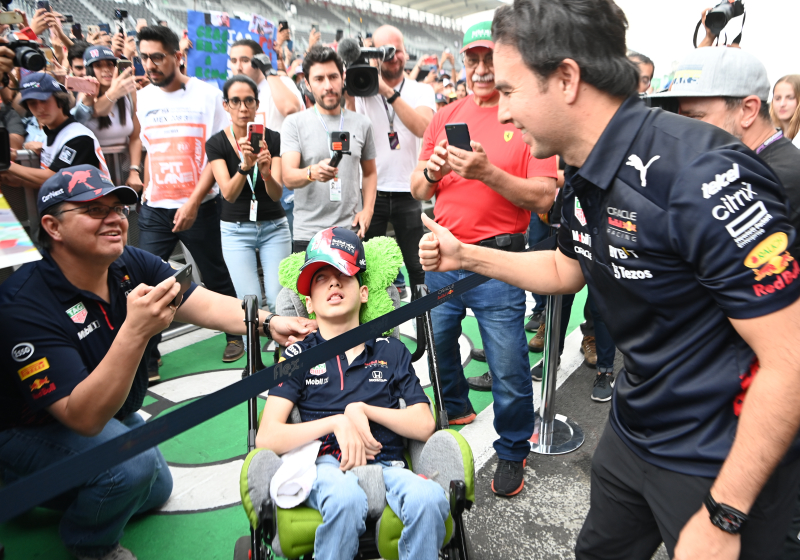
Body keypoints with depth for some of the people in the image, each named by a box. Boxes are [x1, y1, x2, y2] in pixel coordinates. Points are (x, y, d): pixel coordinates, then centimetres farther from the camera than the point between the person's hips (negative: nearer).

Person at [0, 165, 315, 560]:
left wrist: (269, 322, -41)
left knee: (156, 490, 20)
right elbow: (85, 417, -41)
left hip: (108, 413, 7)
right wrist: (135, 332, -54)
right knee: (130, 463, -32)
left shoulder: (131, 266, -16)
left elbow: (208, 306, -22)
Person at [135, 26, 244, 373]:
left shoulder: (207, 95, -6)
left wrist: (193, 203, -15)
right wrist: (148, 191, 10)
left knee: (216, 277, 11)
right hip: (154, 210, 4)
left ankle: (235, 335, 34)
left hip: (199, 208, -3)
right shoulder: (144, 98, 6)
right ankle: (146, 360, 11)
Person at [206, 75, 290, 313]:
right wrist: (245, 166, -36)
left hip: (274, 226, 1)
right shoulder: (216, 143, -6)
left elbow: (276, 194, -13)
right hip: (236, 229, -1)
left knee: (279, 300, -9)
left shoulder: (273, 139, -4)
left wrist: (266, 172, -35)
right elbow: (229, 194, -18)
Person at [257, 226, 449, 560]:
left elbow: (424, 426, 6)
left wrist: (361, 410, -4)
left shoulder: (392, 351, 15)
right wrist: (336, 422, -11)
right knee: (345, 499, -37)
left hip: (386, 465, 2)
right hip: (326, 465, -1)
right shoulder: (299, 355, 10)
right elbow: (267, 438, 0)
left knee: (429, 499, -32)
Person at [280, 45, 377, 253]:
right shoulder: (294, 123, -1)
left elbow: (370, 173, 16)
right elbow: (288, 177, -12)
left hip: (351, 231, 2)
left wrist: (368, 210, 1)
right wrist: (312, 173, -34)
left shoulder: (361, 123, 9)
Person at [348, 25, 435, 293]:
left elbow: (422, 127, -16)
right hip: (371, 191, 0)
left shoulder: (420, 91, 4)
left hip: (407, 192, 0)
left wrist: (388, 91, -22)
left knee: (417, 266, 8)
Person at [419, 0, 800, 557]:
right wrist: (465, 256, 9)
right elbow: (566, 269, 17)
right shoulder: (585, 178, -1)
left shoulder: (702, 174, -28)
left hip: (723, 464, -7)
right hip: (633, 431, 8)